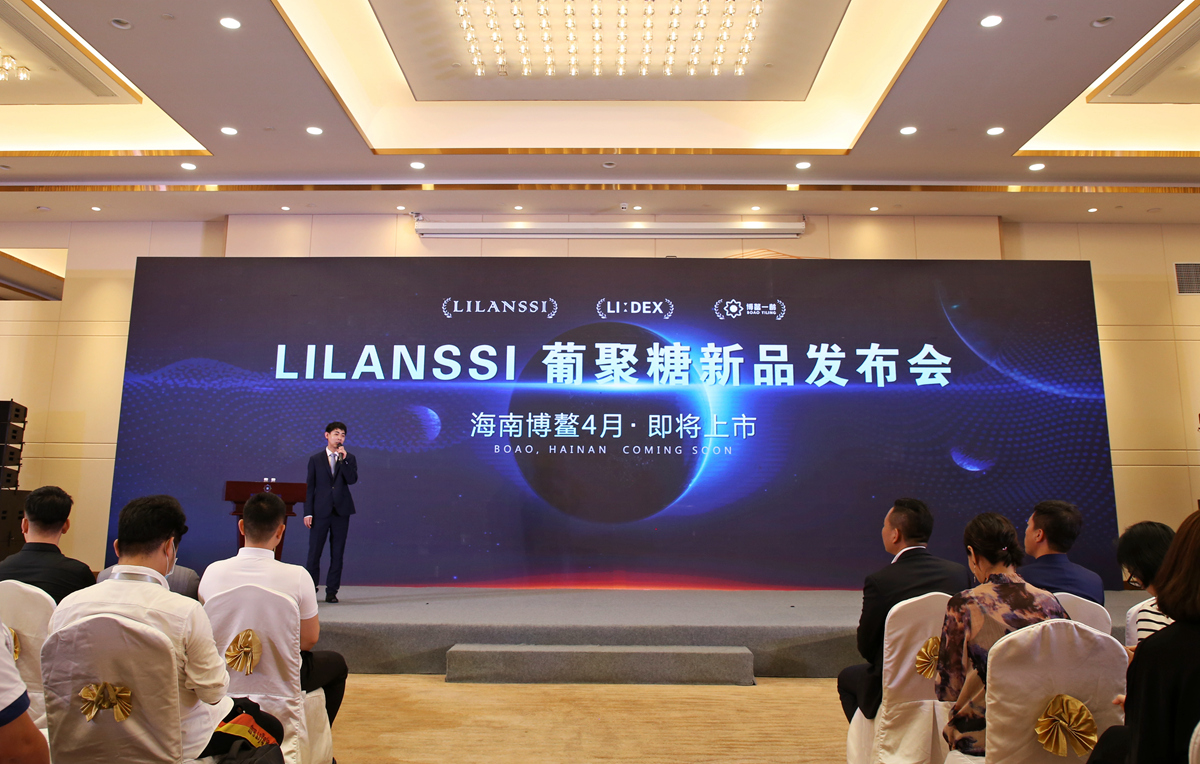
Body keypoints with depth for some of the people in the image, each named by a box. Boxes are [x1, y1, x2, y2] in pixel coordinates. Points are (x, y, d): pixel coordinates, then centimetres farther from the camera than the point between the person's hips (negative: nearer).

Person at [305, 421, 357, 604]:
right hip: (320, 512, -1)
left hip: (341, 511, 1)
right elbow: (310, 487, 4)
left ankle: (332, 591, 12)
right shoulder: (315, 459, 6)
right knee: (314, 552, 0)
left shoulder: (349, 459, 8)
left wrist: (343, 459, -15)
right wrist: (308, 512, -2)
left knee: (337, 553, 4)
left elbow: (352, 480, -8)